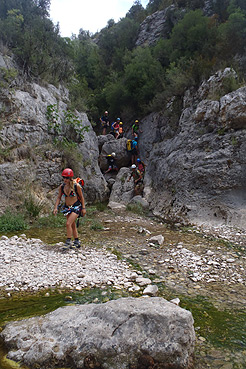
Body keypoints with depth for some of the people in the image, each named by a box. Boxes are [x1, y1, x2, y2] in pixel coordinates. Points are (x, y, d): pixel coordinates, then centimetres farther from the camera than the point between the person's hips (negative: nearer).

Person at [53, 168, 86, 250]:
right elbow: (59, 197, 4)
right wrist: (56, 208, -6)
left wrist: (83, 208, -5)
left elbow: (81, 197, -6)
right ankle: (77, 242, 29)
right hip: (67, 208, 6)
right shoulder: (62, 186, -2)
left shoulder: (76, 186, -15)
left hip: (76, 207, -6)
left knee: (68, 224, -18)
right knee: (72, 225, 14)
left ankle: (68, 242, -6)